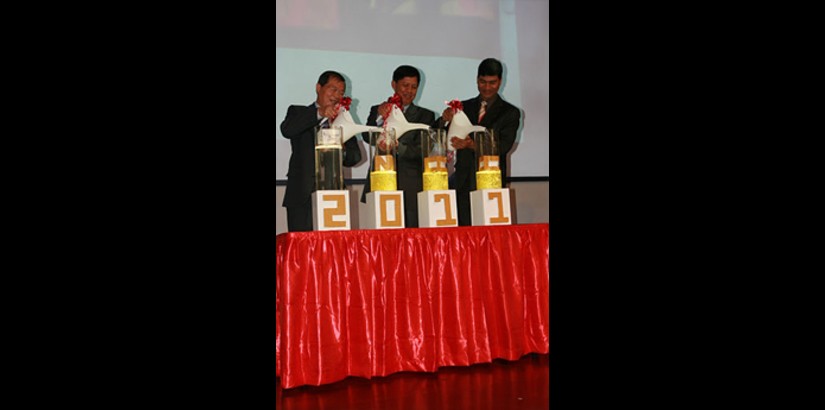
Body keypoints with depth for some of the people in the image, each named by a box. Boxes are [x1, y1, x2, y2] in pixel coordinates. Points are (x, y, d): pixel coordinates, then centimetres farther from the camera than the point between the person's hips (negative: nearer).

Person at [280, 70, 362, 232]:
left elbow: (355, 157, 11)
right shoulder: (298, 112, 14)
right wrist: (319, 114, -17)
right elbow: (286, 130, -9)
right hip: (302, 197, -2)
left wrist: (343, 152, -12)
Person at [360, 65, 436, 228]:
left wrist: (398, 148, -19)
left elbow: (422, 149, 0)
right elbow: (367, 137, 1)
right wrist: (379, 118, -18)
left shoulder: (425, 116, 14)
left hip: (411, 189, -1)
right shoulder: (377, 110, 17)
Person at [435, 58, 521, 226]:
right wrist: (444, 120, -14)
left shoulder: (510, 112, 7)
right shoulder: (464, 107, 15)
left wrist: (472, 144, -22)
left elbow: (504, 146, -7)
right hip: (463, 183, 2)